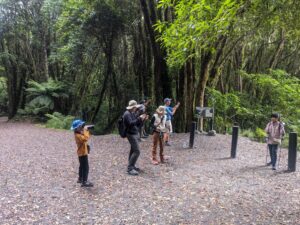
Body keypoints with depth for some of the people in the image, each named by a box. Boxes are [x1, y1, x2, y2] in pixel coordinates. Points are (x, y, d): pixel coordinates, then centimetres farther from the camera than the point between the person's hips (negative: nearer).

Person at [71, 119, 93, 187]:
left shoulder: (79, 133, 7)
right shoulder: (78, 135, -23)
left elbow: (87, 137, 17)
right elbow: (85, 138, -38)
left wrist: (87, 131, 3)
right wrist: (85, 131, -28)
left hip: (81, 152, 10)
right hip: (83, 153, -10)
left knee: (82, 166, 21)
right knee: (85, 167, -9)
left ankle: (80, 179, 34)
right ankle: (84, 182, -8)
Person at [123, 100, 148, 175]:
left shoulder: (133, 114, 15)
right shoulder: (127, 114, -14)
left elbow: (137, 124, 17)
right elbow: (131, 123, -28)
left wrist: (142, 119, 4)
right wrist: (139, 118, -25)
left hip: (135, 134, 10)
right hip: (131, 134, -10)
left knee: (133, 150, 15)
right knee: (137, 151, -15)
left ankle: (131, 166, 24)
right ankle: (130, 168, -12)